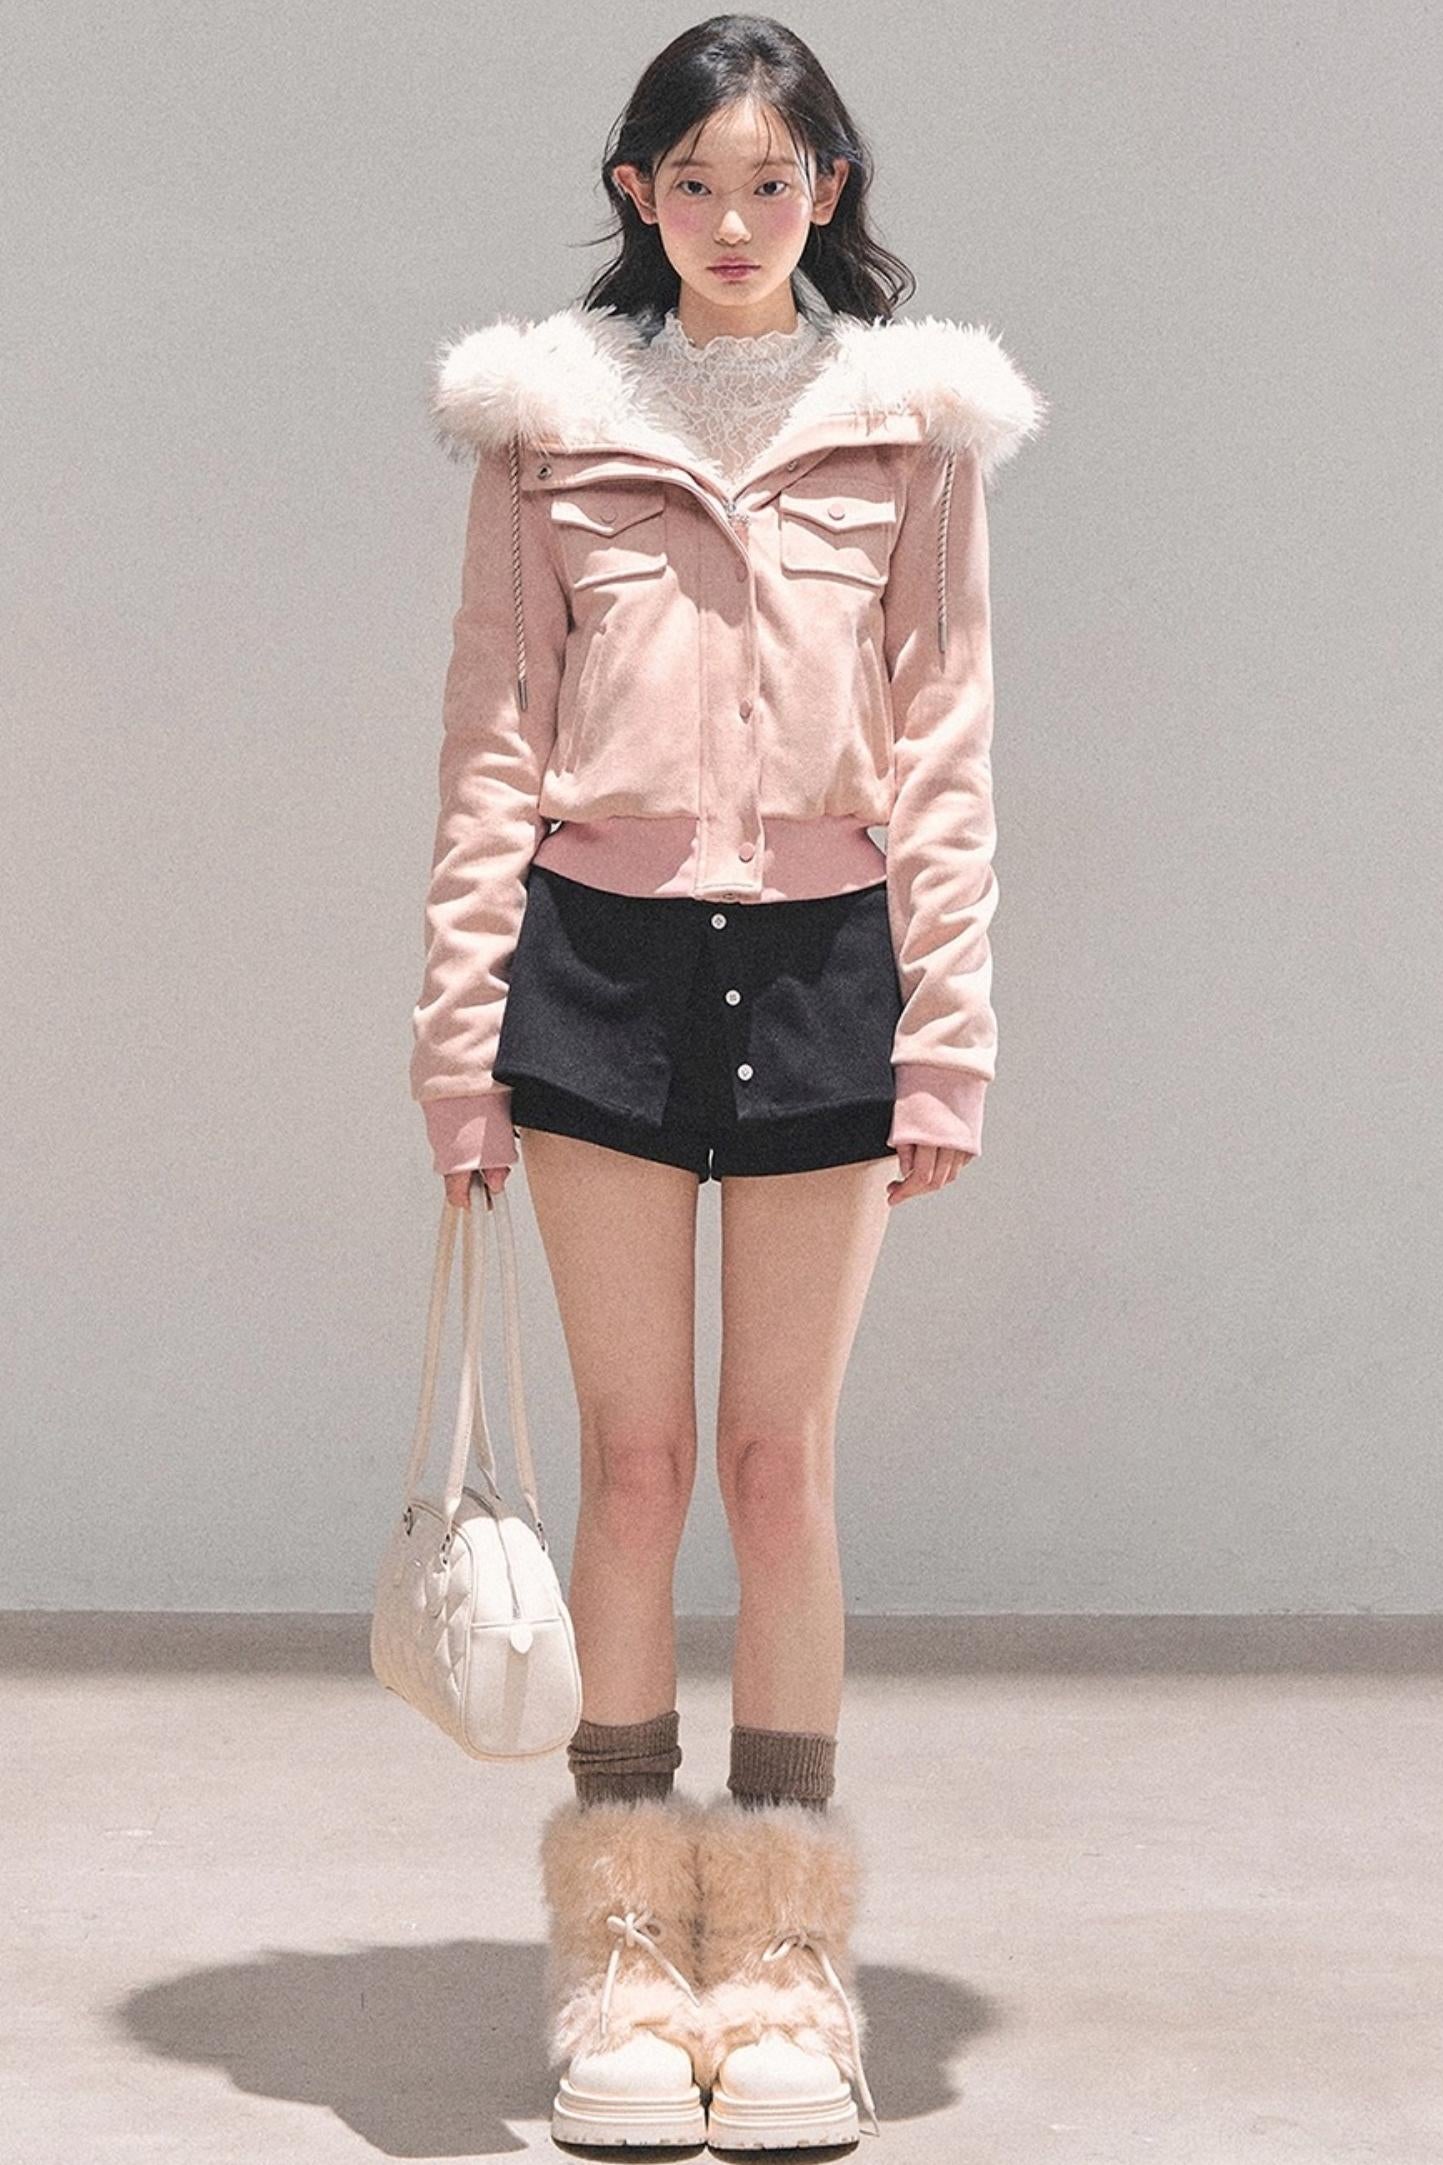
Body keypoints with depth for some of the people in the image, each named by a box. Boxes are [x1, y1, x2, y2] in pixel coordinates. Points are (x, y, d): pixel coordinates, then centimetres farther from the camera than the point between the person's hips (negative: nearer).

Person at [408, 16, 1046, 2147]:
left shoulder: (912, 425, 5)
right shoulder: (551, 417, 5)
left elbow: (942, 748, 4)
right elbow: (495, 733, 5)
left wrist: (949, 1032, -1)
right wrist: (463, 1025, 0)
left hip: (818, 959, 0)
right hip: (601, 953, 0)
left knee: (783, 1461, 3)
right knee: (634, 1453, 3)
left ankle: (782, 1971, 12)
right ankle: (623, 1969, 11)